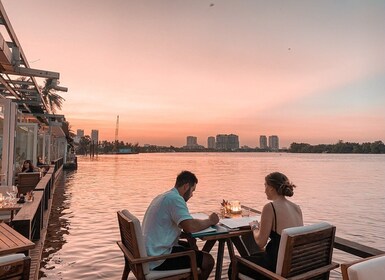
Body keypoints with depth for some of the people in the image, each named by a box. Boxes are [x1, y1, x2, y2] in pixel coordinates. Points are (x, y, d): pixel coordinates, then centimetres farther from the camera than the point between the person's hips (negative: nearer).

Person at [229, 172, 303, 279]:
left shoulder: (270, 208, -19)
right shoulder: (297, 208, 3)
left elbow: (260, 242, -14)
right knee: (254, 256, 33)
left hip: (278, 265, -8)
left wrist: (254, 227, 5)